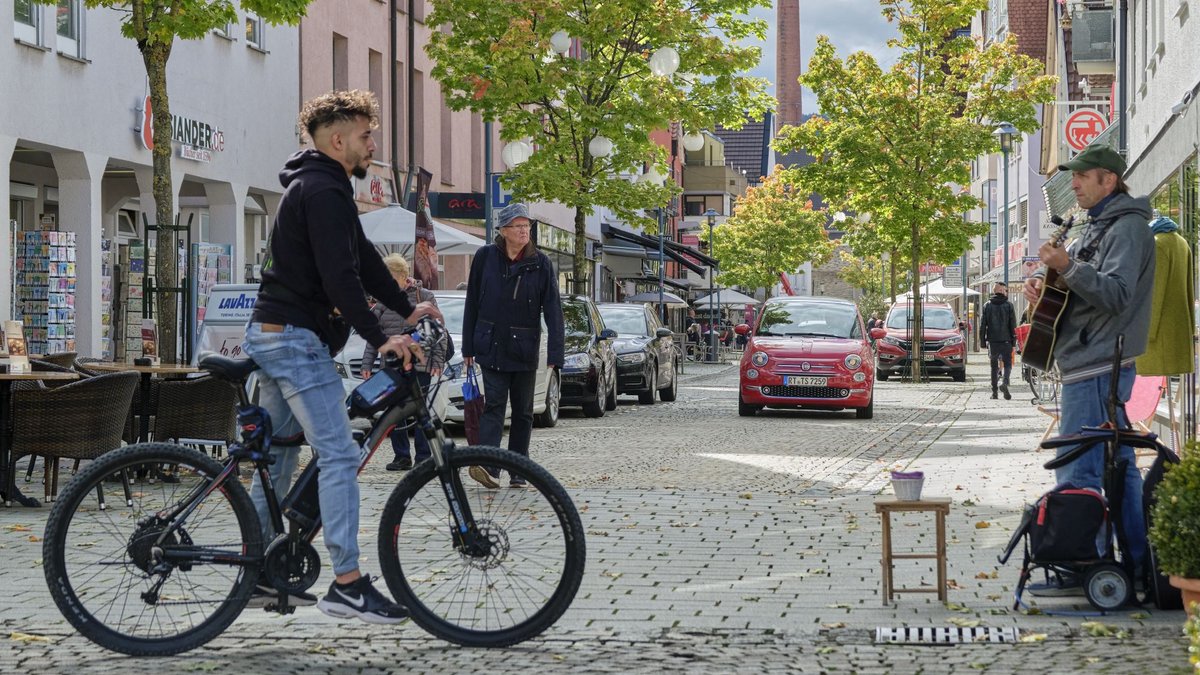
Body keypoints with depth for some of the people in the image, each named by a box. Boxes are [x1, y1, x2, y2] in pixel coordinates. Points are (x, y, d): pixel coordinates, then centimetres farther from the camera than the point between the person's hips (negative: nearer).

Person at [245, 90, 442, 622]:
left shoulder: (315, 187, 19)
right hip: (296, 338, -11)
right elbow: (339, 276, -24)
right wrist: (380, 339, -25)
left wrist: (407, 308, 17)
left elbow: (361, 258, 22)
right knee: (339, 456, -12)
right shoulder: (322, 190, -15)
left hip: (274, 334, 11)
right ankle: (347, 584, -14)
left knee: (277, 454, 15)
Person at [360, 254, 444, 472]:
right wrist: (367, 364, 5)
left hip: (419, 365, -4)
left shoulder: (424, 297, -1)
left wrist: (437, 362, -9)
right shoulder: (383, 302, 9)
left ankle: (423, 457, 5)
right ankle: (401, 456, 11)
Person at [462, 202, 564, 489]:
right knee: (494, 404, -12)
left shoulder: (540, 263, -2)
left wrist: (555, 353, -16)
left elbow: (552, 309, -7)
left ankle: (519, 472, 13)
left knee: (523, 411, 7)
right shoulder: (485, 257, 0)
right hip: (491, 344, -1)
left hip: (524, 347, 1)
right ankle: (488, 467, -24)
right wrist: (468, 347, 5)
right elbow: (472, 303, 6)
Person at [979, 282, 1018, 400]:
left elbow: (982, 325, 3)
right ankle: (1005, 382, -20)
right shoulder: (1009, 306, -2)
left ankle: (994, 391, 7)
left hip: (992, 341, 2)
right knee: (1007, 364, 6)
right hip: (1006, 341, -2)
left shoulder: (987, 306, 3)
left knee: (994, 366, 10)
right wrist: (1014, 340, 3)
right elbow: (1013, 325, -3)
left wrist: (982, 341, 8)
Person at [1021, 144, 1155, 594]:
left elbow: (1117, 294, -22)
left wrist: (1068, 267, -31)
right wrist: (1040, 278, 8)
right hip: (1098, 366, 10)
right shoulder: (1100, 227, 20)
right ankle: (1137, 564, 15)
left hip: (1096, 368, -10)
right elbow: (1072, 267, 29)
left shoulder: (1127, 227, -11)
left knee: (1077, 473, -10)